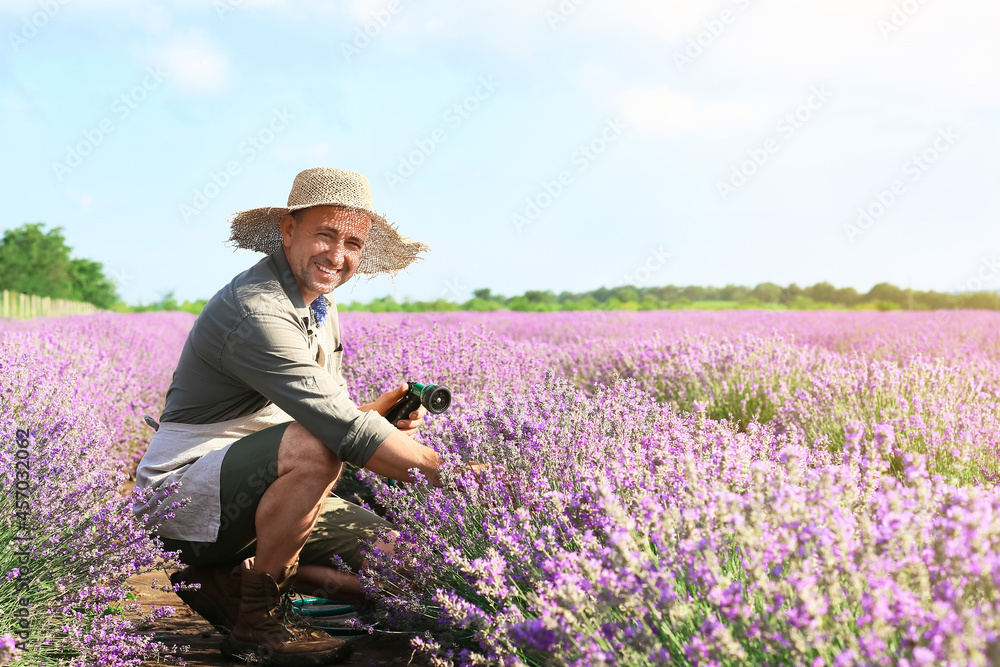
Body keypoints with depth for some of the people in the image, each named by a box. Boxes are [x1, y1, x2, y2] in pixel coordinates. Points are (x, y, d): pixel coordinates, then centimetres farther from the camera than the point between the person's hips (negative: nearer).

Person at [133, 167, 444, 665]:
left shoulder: (320, 305, 8)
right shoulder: (254, 311, -25)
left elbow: (331, 411, 14)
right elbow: (342, 432, -31)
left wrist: (378, 412, -9)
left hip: (251, 487, 9)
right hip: (185, 489, -9)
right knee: (314, 447, -35)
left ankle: (226, 578, 11)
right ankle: (257, 620, -15)